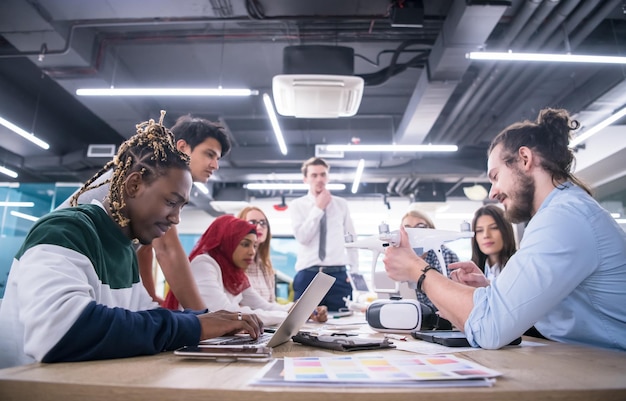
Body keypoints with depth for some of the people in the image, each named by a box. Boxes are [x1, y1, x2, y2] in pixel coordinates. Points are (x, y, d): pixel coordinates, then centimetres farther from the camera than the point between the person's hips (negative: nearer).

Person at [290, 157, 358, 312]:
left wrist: (354, 271, 5)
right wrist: (318, 208, -9)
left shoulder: (341, 204, 10)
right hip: (307, 275, -1)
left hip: (338, 275, 2)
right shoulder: (297, 204, 4)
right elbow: (302, 237, -11)